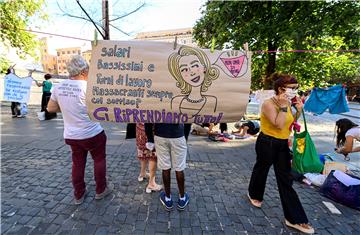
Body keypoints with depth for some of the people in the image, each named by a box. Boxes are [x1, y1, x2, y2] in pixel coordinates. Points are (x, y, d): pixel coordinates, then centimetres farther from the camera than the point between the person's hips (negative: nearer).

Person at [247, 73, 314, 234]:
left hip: (283, 144, 7)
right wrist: (283, 106, -24)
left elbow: (290, 124, 15)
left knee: (286, 179, 9)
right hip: (267, 143, -7)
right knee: (261, 169, 16)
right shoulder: (268, 104, -19)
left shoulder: (287, 103, 4)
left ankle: (294, 218, 18)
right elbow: (279, 125, -28)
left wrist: (298, 110, 1)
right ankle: (254, 195, 45)